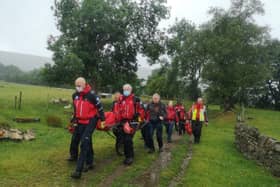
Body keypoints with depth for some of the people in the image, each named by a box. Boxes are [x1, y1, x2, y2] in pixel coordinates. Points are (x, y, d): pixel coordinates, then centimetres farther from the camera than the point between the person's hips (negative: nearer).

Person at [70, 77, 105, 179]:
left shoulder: (91, 95, -15)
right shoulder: (75, 95, 5)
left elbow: (99, 106, -7)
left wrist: (102, 119, -3)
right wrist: (74, 118, 25)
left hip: (90, 122, -7)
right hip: (80, 122, 7)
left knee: (84, 144, -13)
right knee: (81, 141, 16)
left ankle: (78, 170, -13)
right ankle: (89, 163, 34)